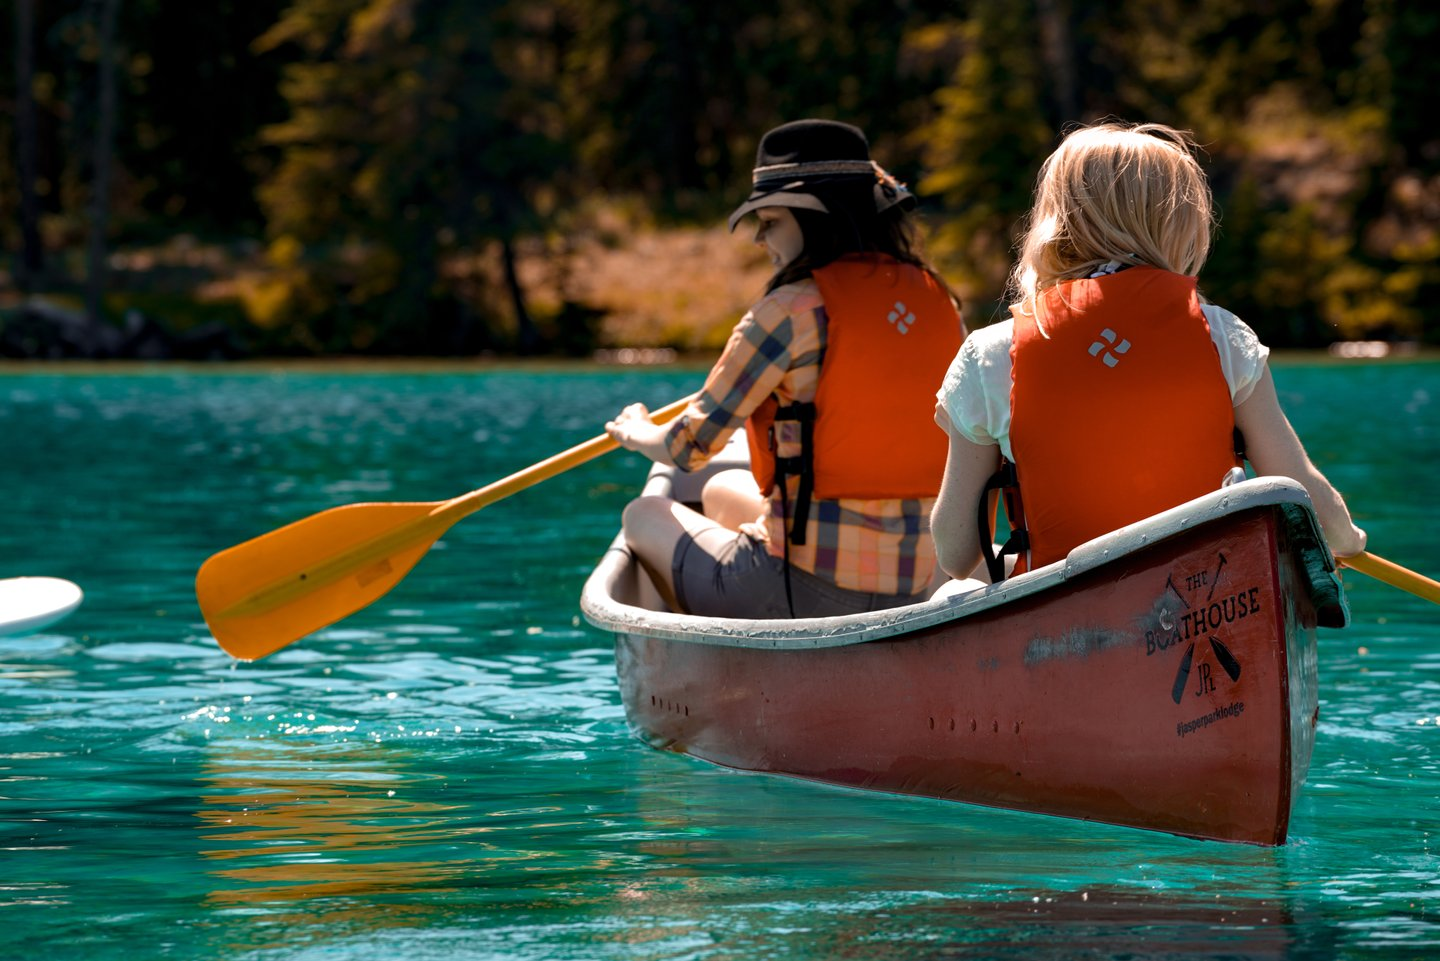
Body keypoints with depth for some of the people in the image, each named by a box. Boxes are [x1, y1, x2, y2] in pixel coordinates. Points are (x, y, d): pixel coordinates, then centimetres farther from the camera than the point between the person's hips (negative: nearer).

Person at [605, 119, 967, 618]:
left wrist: (634, 432, 17)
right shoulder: (936, 298, 4)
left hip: (805, 593, -7)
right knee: (722, 492, 33)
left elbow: (689, 448, -6)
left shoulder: (793, 309, -15)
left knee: (646, 515, 21)